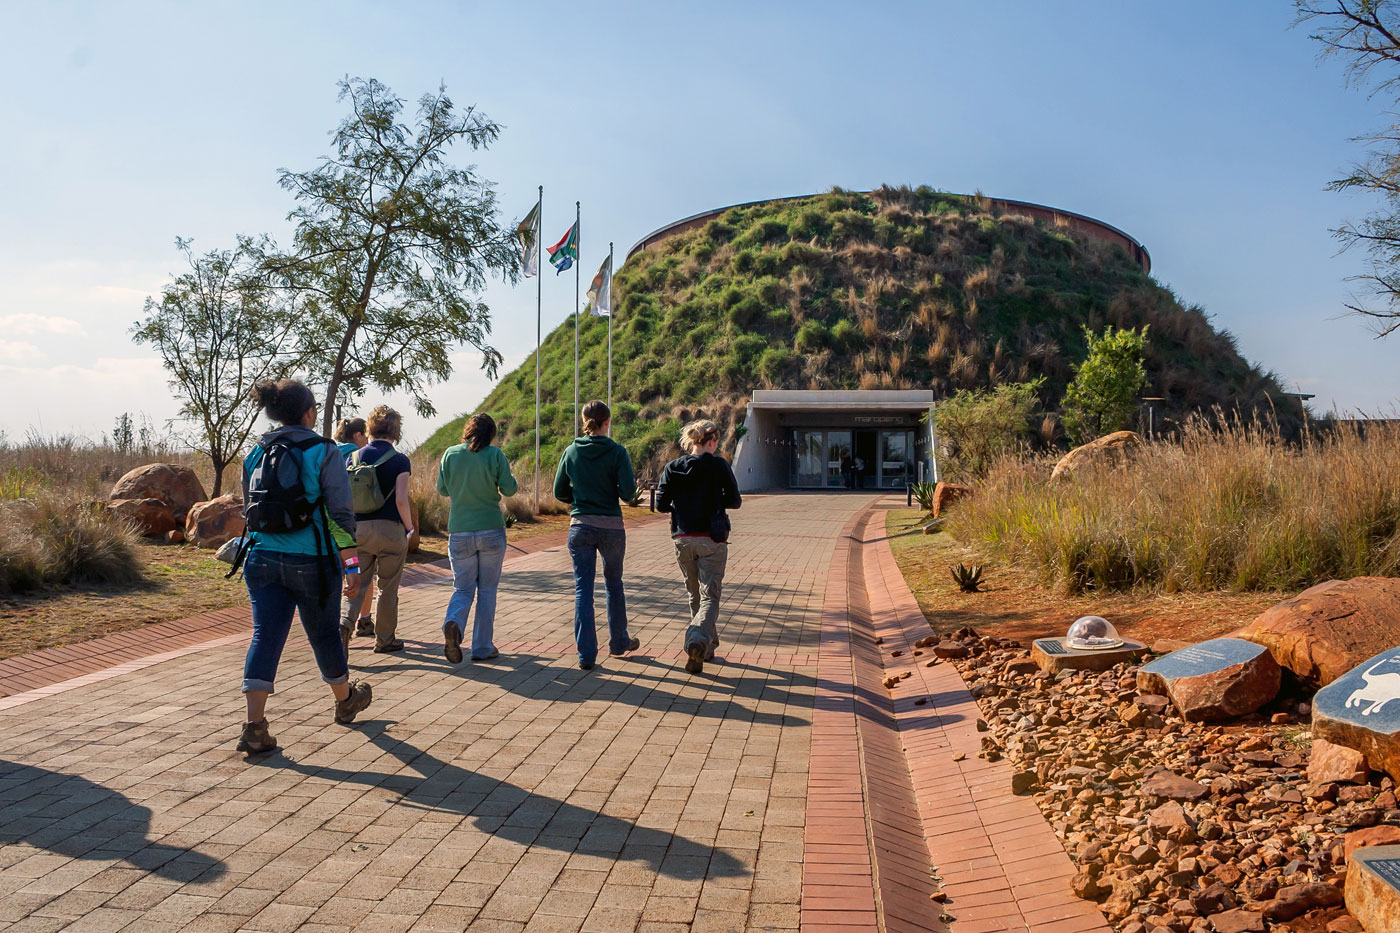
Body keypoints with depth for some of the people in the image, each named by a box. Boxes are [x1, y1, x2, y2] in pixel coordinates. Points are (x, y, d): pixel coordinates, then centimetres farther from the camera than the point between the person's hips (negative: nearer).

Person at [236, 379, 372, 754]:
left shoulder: (255, 453, 8)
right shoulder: (322, 452, -8)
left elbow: (250, 511, 17)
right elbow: (341, 513, -10)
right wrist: (351, 565, -7)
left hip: (262, 558, 4)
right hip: (311, 561, -4)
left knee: (265, 636, 3)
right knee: (323, 634, 14)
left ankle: (254, 724, -6)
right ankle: (345, 700, 36)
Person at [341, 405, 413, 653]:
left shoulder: (354, 457, 4)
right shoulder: (399, 461, -8)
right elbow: (401, 500, -14)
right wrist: (409, 527, 1)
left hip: (359, 529, 3)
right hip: (390, 530, -3)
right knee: (388, 588, 9)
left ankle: (345, 622, -14)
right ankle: (384, 639, 18)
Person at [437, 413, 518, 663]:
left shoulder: (450, 454, 0)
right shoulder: (495, 455, -6)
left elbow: (442, 490, 8)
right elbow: (509, 489, -6)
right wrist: (510, 478, 14)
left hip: (459, 532, 2)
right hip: (491, 529, -1)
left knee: (463, 588, 10)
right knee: (487, 590, 10)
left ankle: (453, 623, -20)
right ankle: (482, 647, 12)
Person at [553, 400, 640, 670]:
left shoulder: (572, 452, 0)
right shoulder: (617, 452, -8)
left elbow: (560, 492, 5)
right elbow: (628, 493, -14)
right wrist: (635, 484, 8)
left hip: (580, 526, 1)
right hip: (611, 527, -1)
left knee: (583, 588, 4)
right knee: (614, 584, 18)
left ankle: (586, 654, 1)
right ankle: (618, 642, 33)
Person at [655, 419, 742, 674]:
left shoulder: (672, 468, 2)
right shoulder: (718, 465, -6)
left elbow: (661, 505, -1)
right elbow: (735, 501, -2)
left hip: (682, 539, 4)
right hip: (711, 540, -3)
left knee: (695, 594, 19)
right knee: (709, 596, -2)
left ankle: (708, 646, 27)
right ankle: (698, 640, -28)